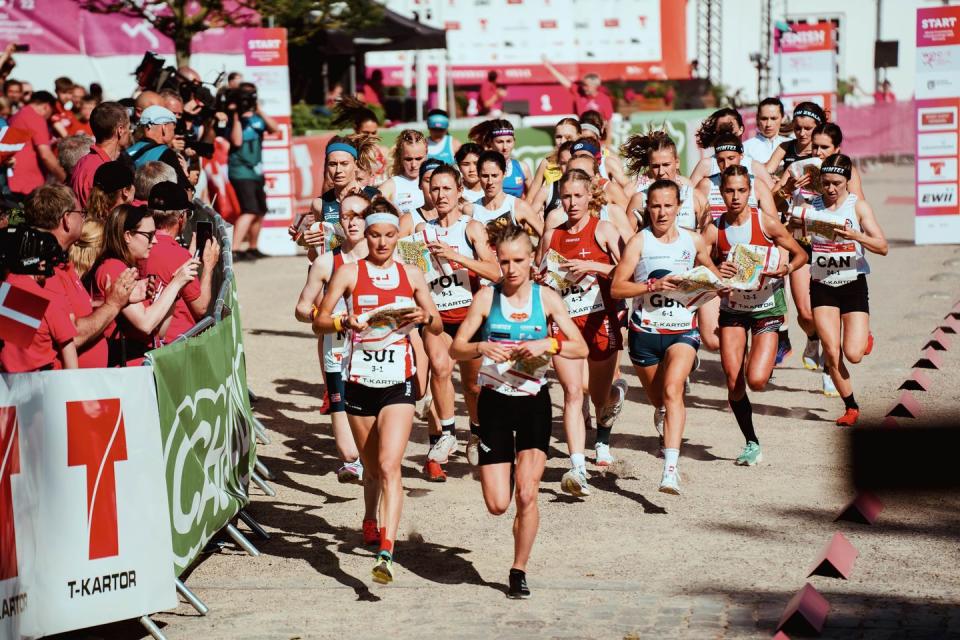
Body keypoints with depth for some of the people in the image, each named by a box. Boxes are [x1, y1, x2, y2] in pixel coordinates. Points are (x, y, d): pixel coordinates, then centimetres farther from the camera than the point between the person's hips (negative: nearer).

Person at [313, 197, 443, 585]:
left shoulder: (411, 275, 7)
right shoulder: (349, 273, 1)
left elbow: (438, 327, 13)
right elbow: (319, 321, 0)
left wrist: (424, 317, -9)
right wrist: (345, 322, -20)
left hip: (398, 382, -1)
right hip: (359, 380, 1)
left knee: (389, 466, -15)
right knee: (371, 466, 14)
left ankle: (386, 553, -22)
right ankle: (370, 520, 44)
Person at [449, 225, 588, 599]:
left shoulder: (546, 298, -1)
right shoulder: (487, 297, -3)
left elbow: (581, 349, -4)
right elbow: (455, 349, -5)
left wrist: (548, 345, -21)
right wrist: (481, 347, -25)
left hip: (534, 402, 0)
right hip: (494, 401, 0)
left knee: (526, 494, -12)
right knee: (497, 504, -3)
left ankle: (518, 572, 7)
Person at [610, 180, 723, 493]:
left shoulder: (693, 240, 5)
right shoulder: (639, 242, -4)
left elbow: (713, 274, 22)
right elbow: (616, 288, -9)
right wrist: (653, 285, -21)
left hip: (683, 329, 0)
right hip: (645, 330, 0)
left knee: (672, 391, -22)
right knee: (658, 400, 14)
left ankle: (671, 467, -29)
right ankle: (665, 423, 51)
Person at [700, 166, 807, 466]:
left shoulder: (766, 222, -12)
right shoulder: (714, 230, -7)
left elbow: (800, 254, -4)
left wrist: (787, 267, -24)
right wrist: (715, 271, -27)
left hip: (766, 305, -2)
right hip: (732, 307, 2)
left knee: (756, 380, -16)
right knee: (733, 381, -4)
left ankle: (766, 362, 24)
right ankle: (751, 443, 16)